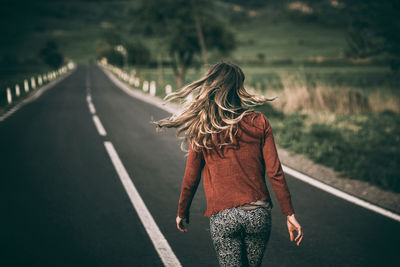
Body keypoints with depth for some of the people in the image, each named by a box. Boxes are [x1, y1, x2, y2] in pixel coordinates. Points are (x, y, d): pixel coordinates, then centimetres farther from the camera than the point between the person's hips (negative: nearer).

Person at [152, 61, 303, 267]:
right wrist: (289, 214, 4)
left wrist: (182, 213, 18)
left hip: (222, 217, -1)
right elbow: (275, 173, -3)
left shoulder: (201, 129, -3)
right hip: (258, 214, 2)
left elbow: (191, 179, 2)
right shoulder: (259, 122, -2)